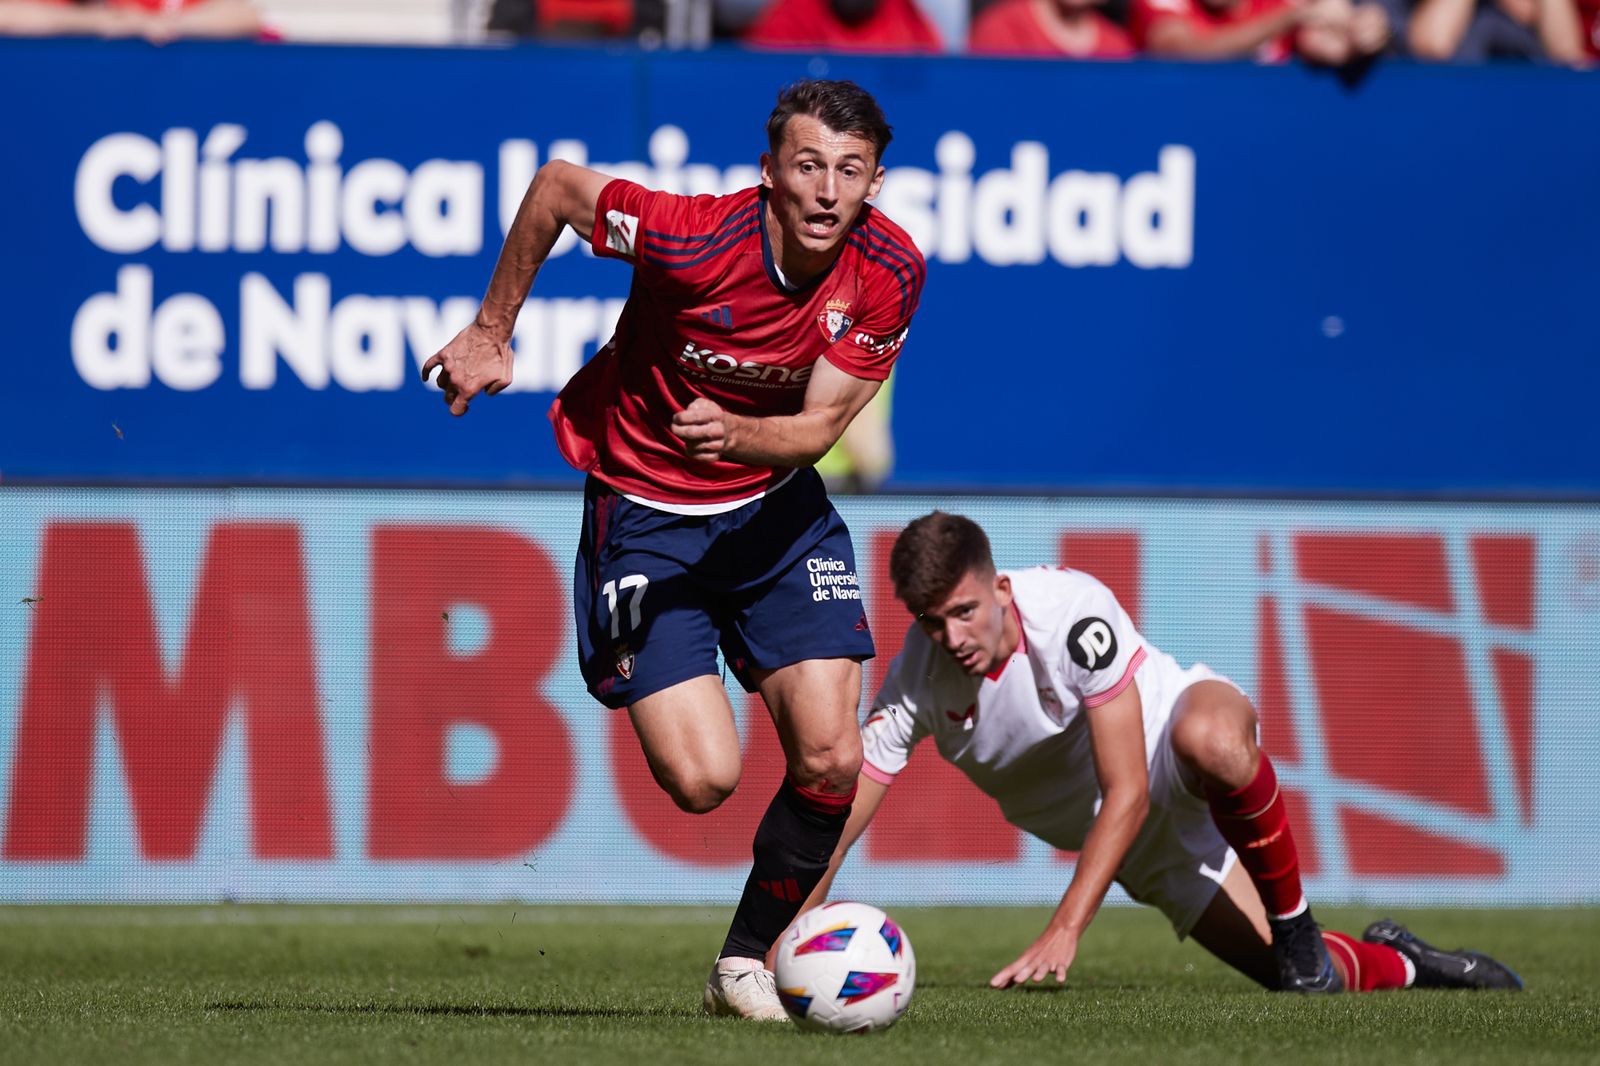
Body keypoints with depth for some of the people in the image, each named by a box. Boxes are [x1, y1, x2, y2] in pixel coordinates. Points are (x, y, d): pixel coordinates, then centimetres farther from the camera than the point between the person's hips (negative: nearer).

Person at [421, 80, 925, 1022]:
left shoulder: (889, 272, -16)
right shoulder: (695, 237, -27)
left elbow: (816, 427, -14)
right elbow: (555, 185, -11)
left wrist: (736, 434, -36)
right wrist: (491, 333, -4)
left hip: (775, 509, 4)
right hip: (644, 510, -3)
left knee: (831, 762, -8)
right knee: (702, 778, -14)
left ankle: (749, 962, 15)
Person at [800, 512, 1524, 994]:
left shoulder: (1071, 610, -30)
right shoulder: (916, 683, -18)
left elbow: (1128, 793, -32)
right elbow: (835, 823, -19)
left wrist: (1063, 931, -39)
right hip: (1143, 849, 4)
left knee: (1211, 741, -45)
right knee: (1306, 981, -9)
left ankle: (1296, 929, -21)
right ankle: (1398, 965, 28)